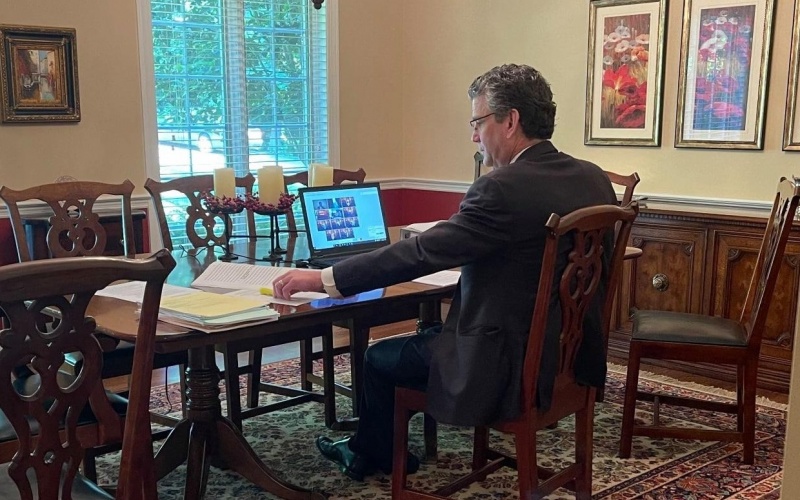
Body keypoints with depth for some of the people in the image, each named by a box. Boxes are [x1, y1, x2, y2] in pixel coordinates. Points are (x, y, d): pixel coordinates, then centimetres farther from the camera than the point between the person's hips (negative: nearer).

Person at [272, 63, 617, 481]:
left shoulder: (503, 187, -23)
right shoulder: (594, 180, 1)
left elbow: (421, 253, -21)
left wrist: (322, 279, -13)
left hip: (513, 369, -8)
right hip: (574, 358, 9)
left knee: (379, 359, 15)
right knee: (427, 333, 28)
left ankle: (373, 455, 43)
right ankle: (369, 443, 44)